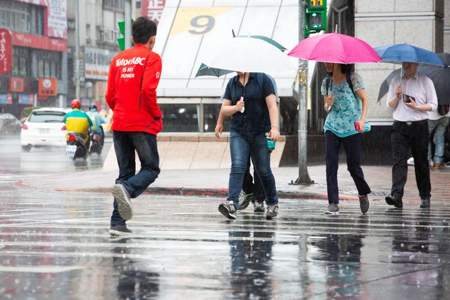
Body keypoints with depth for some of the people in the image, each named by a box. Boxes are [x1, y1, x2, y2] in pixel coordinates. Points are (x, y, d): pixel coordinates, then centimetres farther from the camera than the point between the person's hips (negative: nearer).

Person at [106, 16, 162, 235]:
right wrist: (157, 115, -4)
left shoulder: (118, 59, 13)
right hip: (143, 124, -6)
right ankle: (126, 190, -26)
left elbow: (110, 96, 10)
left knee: (125, 172, 11)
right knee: (151, 168, 5)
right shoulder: (151, 58, -4)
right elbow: (148, 89, -17)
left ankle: (117, 222, 1)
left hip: (119, 124, 6)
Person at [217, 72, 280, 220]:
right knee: (237, 166, -14)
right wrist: (235, 108, -11)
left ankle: (272, 204, 23)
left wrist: (274, 127, -20)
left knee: (263, 170, 5)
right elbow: (224, 109, 12)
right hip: (238, 133, 2)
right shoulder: (232, 83, 11)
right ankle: (232, 204, -27)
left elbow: (272, 105, -8)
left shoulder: (262, 79, -2)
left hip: (260, 133, -2)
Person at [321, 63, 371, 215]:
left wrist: (362, 119, -20)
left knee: (353, 165, 1)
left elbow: (364, 99, -6)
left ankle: (363, 194, 29)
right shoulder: (326, 82, 9)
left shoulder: (353, 78, -5)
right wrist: (328, 104, -8)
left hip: (352, 128, -4)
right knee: (331, 165, -8)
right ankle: (333, 203, -7)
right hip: (332, 127, 4)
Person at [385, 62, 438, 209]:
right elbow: (390, 105, 15)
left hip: (419, 126, -1)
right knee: (399, 161, -12)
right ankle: (396, 195, -24)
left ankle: (425, 197, 17)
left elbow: (433, 105, 1)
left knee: (421, 162, 6)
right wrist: (397, 97, -5)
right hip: (400, 127, 1)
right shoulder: (395, 81, 13)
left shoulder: (425, 81, 4)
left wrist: (416, 107, -14)